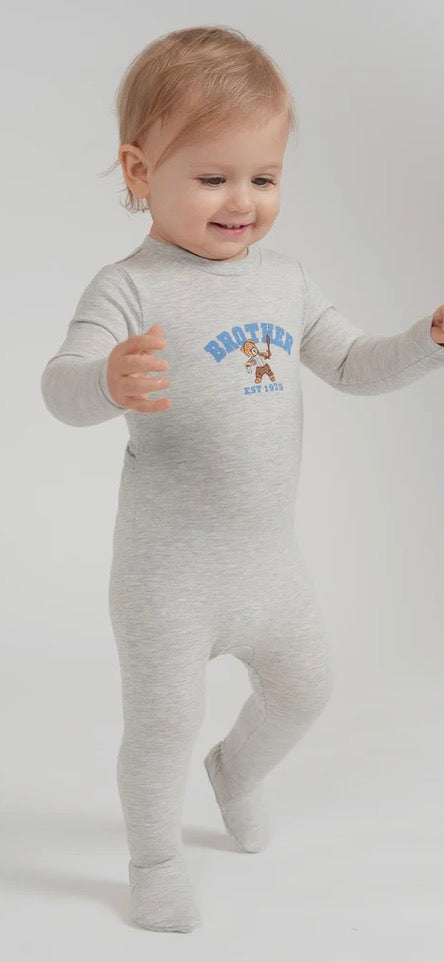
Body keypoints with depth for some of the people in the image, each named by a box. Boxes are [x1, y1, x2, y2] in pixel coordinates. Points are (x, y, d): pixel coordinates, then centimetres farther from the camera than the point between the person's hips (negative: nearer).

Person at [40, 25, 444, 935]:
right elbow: (61, 387, -29)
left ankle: (237, 769, 53)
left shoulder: (284, 280, 5)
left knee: (305, 687, 22)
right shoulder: (130, 287, -16)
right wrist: (109, 381, -52)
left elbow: (353, 365, 13)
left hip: (269, 558, 7)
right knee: (165, 719, 5)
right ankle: (155, 859, 31)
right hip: (168, 569, -6)